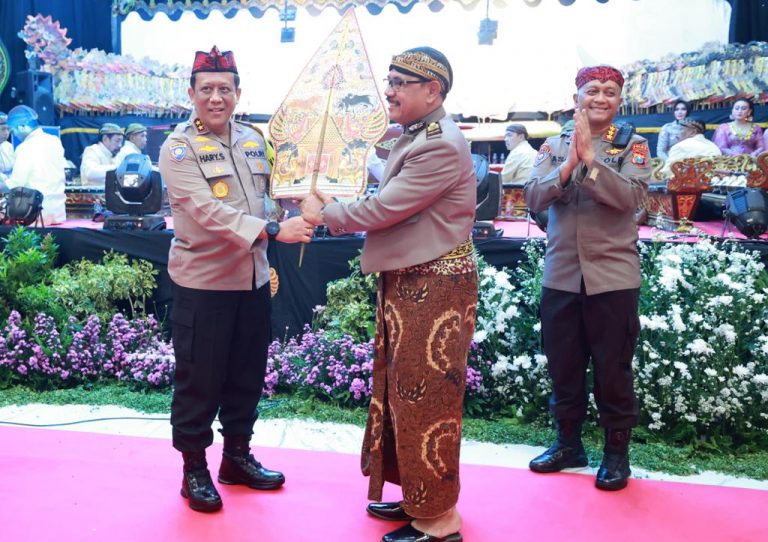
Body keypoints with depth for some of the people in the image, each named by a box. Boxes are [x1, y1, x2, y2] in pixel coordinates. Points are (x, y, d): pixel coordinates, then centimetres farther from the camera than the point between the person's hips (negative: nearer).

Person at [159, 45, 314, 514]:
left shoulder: (254, 139, 8)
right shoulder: (179, 148, -11)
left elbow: (277, 189, 20)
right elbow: (209, 211, -25)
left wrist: (312, 200, 3)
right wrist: (273, 230, -32)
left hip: (254, 278, 6)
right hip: (203, 282, -6)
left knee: (247, 373, 16)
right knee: (199, 379, 5)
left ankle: (237, 456, 34)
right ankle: (194, 468, 23)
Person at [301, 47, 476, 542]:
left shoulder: (441, 145, -20)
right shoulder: (418, 137, 14)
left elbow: (383, 208, -20)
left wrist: (325, 213, -6)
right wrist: (336, 212, 4)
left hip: (434, 284, -10)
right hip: (408, 280, 10)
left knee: (425, 398, -1)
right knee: (404, 391, 17)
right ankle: (416, 496, 33)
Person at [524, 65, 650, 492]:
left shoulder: (632, 147, -1)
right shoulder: (554, 146, 5)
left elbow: (630, 197, -17)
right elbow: (534, 198, -8)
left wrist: (589, 157, -22)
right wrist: (569, 162, -21)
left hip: (612, 277, -3)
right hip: (560, 275, 3)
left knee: (612, 369, 6)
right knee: (563, 365, 13)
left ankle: (617, 450, 22)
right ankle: (568, 442, 30)